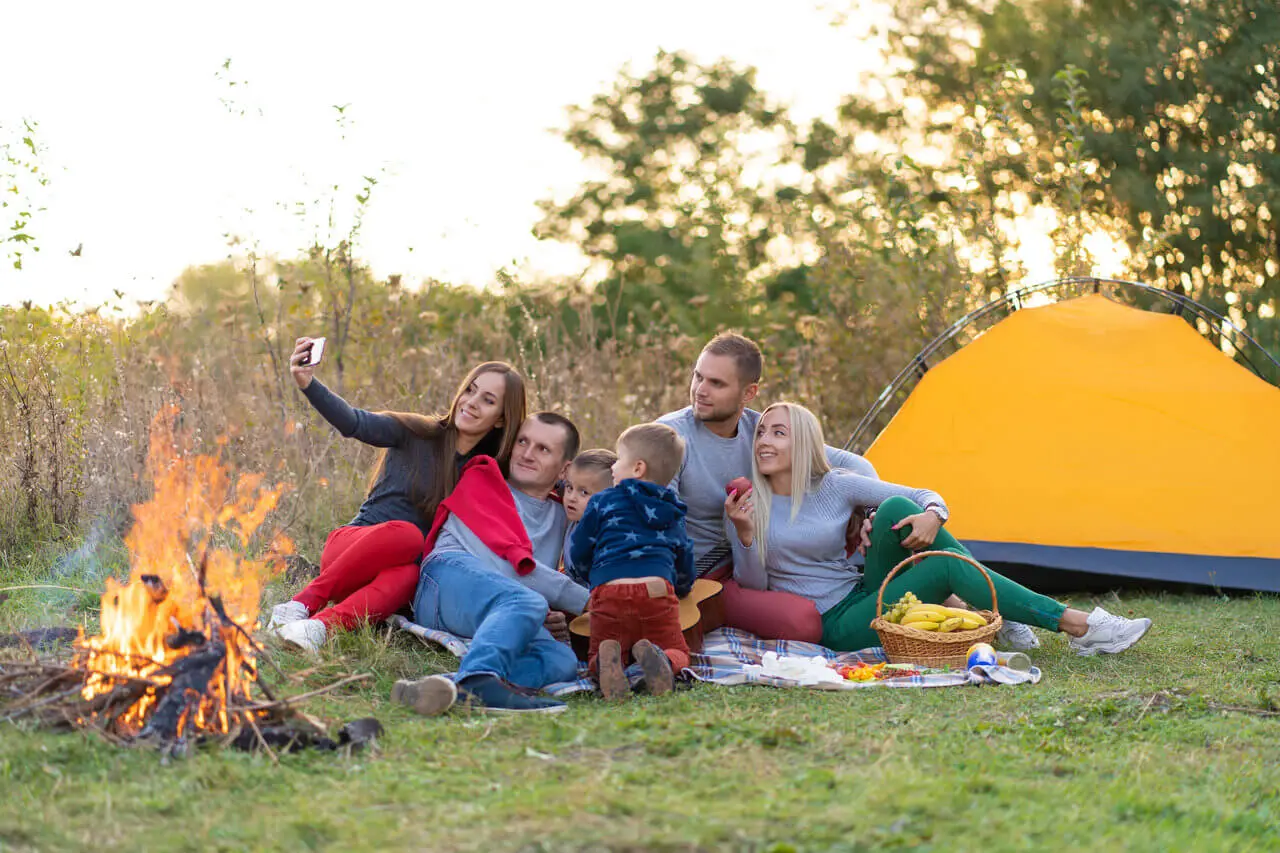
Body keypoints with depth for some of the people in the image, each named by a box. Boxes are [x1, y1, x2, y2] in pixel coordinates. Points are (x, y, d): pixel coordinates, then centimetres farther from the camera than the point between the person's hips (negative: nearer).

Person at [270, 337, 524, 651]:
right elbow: (355, 423, -15)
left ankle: (320, 625, -54)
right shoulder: (419, 432, 1)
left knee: (407, 575, -36)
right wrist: (308, 384, -34)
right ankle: (302, 604, -34)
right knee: (406, 533, -35)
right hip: (350, 546, -1)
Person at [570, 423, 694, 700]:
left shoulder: (603, 501, 15)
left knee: (596, 657, 14)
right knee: (678, 653, 16)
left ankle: (608, 660, -24)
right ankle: (660, 659, -22)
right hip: (658, 591, 1)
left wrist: (596, 573, 40)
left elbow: (578, 553, 18)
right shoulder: (674, 514, 25)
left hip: (609, 592, -1)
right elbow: (686, 568, 29)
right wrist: (676, 591, 50)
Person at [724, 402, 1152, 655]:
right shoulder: (747, 504, -4)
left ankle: (1004, 612, -15)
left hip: (862, 600, 4)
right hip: (832, 627, -4)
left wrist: (931, 515, -18)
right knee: (947, 566, -23)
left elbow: (927, 497, 7)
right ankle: (1079, 626, -21)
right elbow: (753, 586, -6)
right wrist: (745, 534, -23)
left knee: (896, 509, -19)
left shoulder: (835, 486, 3)